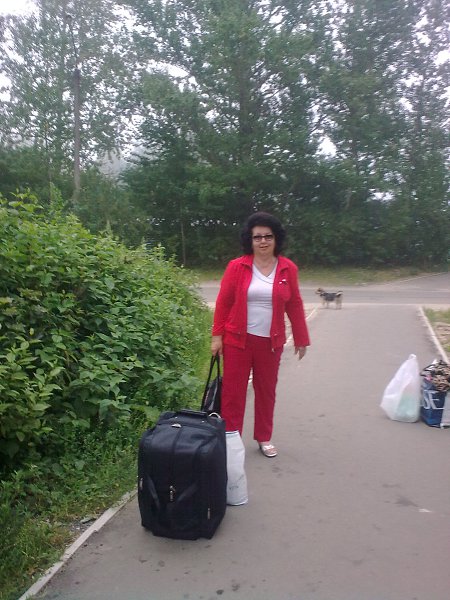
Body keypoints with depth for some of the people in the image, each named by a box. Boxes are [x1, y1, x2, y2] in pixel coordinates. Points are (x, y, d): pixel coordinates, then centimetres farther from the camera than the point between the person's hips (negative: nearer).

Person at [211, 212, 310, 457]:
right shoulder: (236, 267, -5)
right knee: (233, 391, 5)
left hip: (271, 342, 2)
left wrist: (301, 339, 8)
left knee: (266, 391, 14)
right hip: (237, 340, -2)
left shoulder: (288, 268, 0)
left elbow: (294, 305, 6)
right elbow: (223, 303, -2)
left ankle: (264, 438, 31)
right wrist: (217, 336, -4)